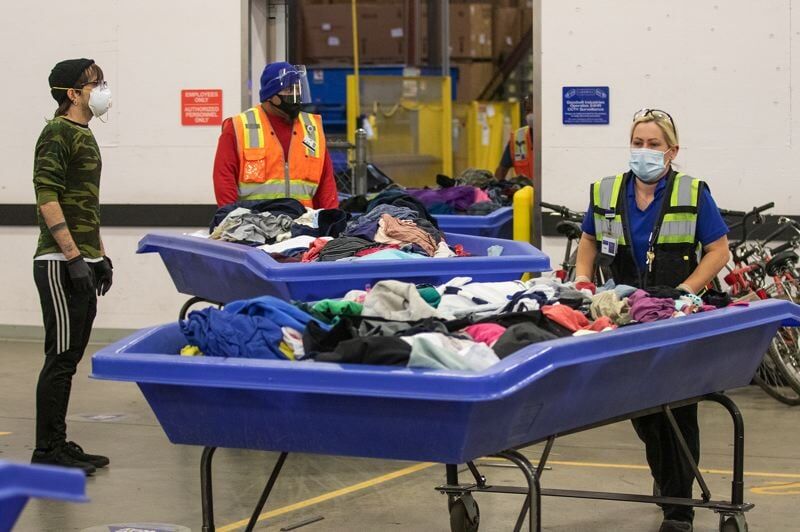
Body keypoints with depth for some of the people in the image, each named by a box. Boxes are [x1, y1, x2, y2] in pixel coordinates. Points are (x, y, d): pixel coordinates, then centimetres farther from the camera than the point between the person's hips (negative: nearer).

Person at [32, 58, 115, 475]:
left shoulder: (84, 135, 17)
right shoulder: (58, 133, -11)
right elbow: (47, 198, -19)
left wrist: (100, 255, 21)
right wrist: (73, 257, -23)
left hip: (83, 263, 9)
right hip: (60, 264, -9)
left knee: (69, 357, 11)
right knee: (61, 357, -7)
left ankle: (58, 445, 16)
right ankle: (47, 451, -3)